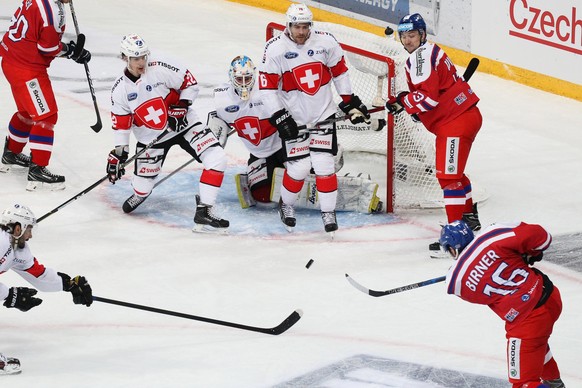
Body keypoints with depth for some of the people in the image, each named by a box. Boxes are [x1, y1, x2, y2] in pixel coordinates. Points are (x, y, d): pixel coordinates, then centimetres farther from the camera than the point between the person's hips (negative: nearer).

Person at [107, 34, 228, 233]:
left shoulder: (160, 69, -16)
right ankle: (139, 193, 46)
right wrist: (119, 152, -3)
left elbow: (189, 81, -7)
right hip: (151, 138, 2)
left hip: (182, 123, -2)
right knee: (143, 185, 4)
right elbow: (120, 124, 0)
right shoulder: (120, 89, -8)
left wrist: (182, 105, -18)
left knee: (217, 158, -22)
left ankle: (204, 212, -22)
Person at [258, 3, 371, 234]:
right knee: (299, 167, -5)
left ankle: (329, 213, 9)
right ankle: (286, 204, 23)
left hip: (323, 114, 2)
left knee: (323, 165, -5)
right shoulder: (275, 49, -14)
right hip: (293, 118, -2)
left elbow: (339, 71, 8)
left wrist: (350, 102, 10)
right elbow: (267, 87, -11)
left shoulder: (326, 42, -7)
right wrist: (280, 117, -16)